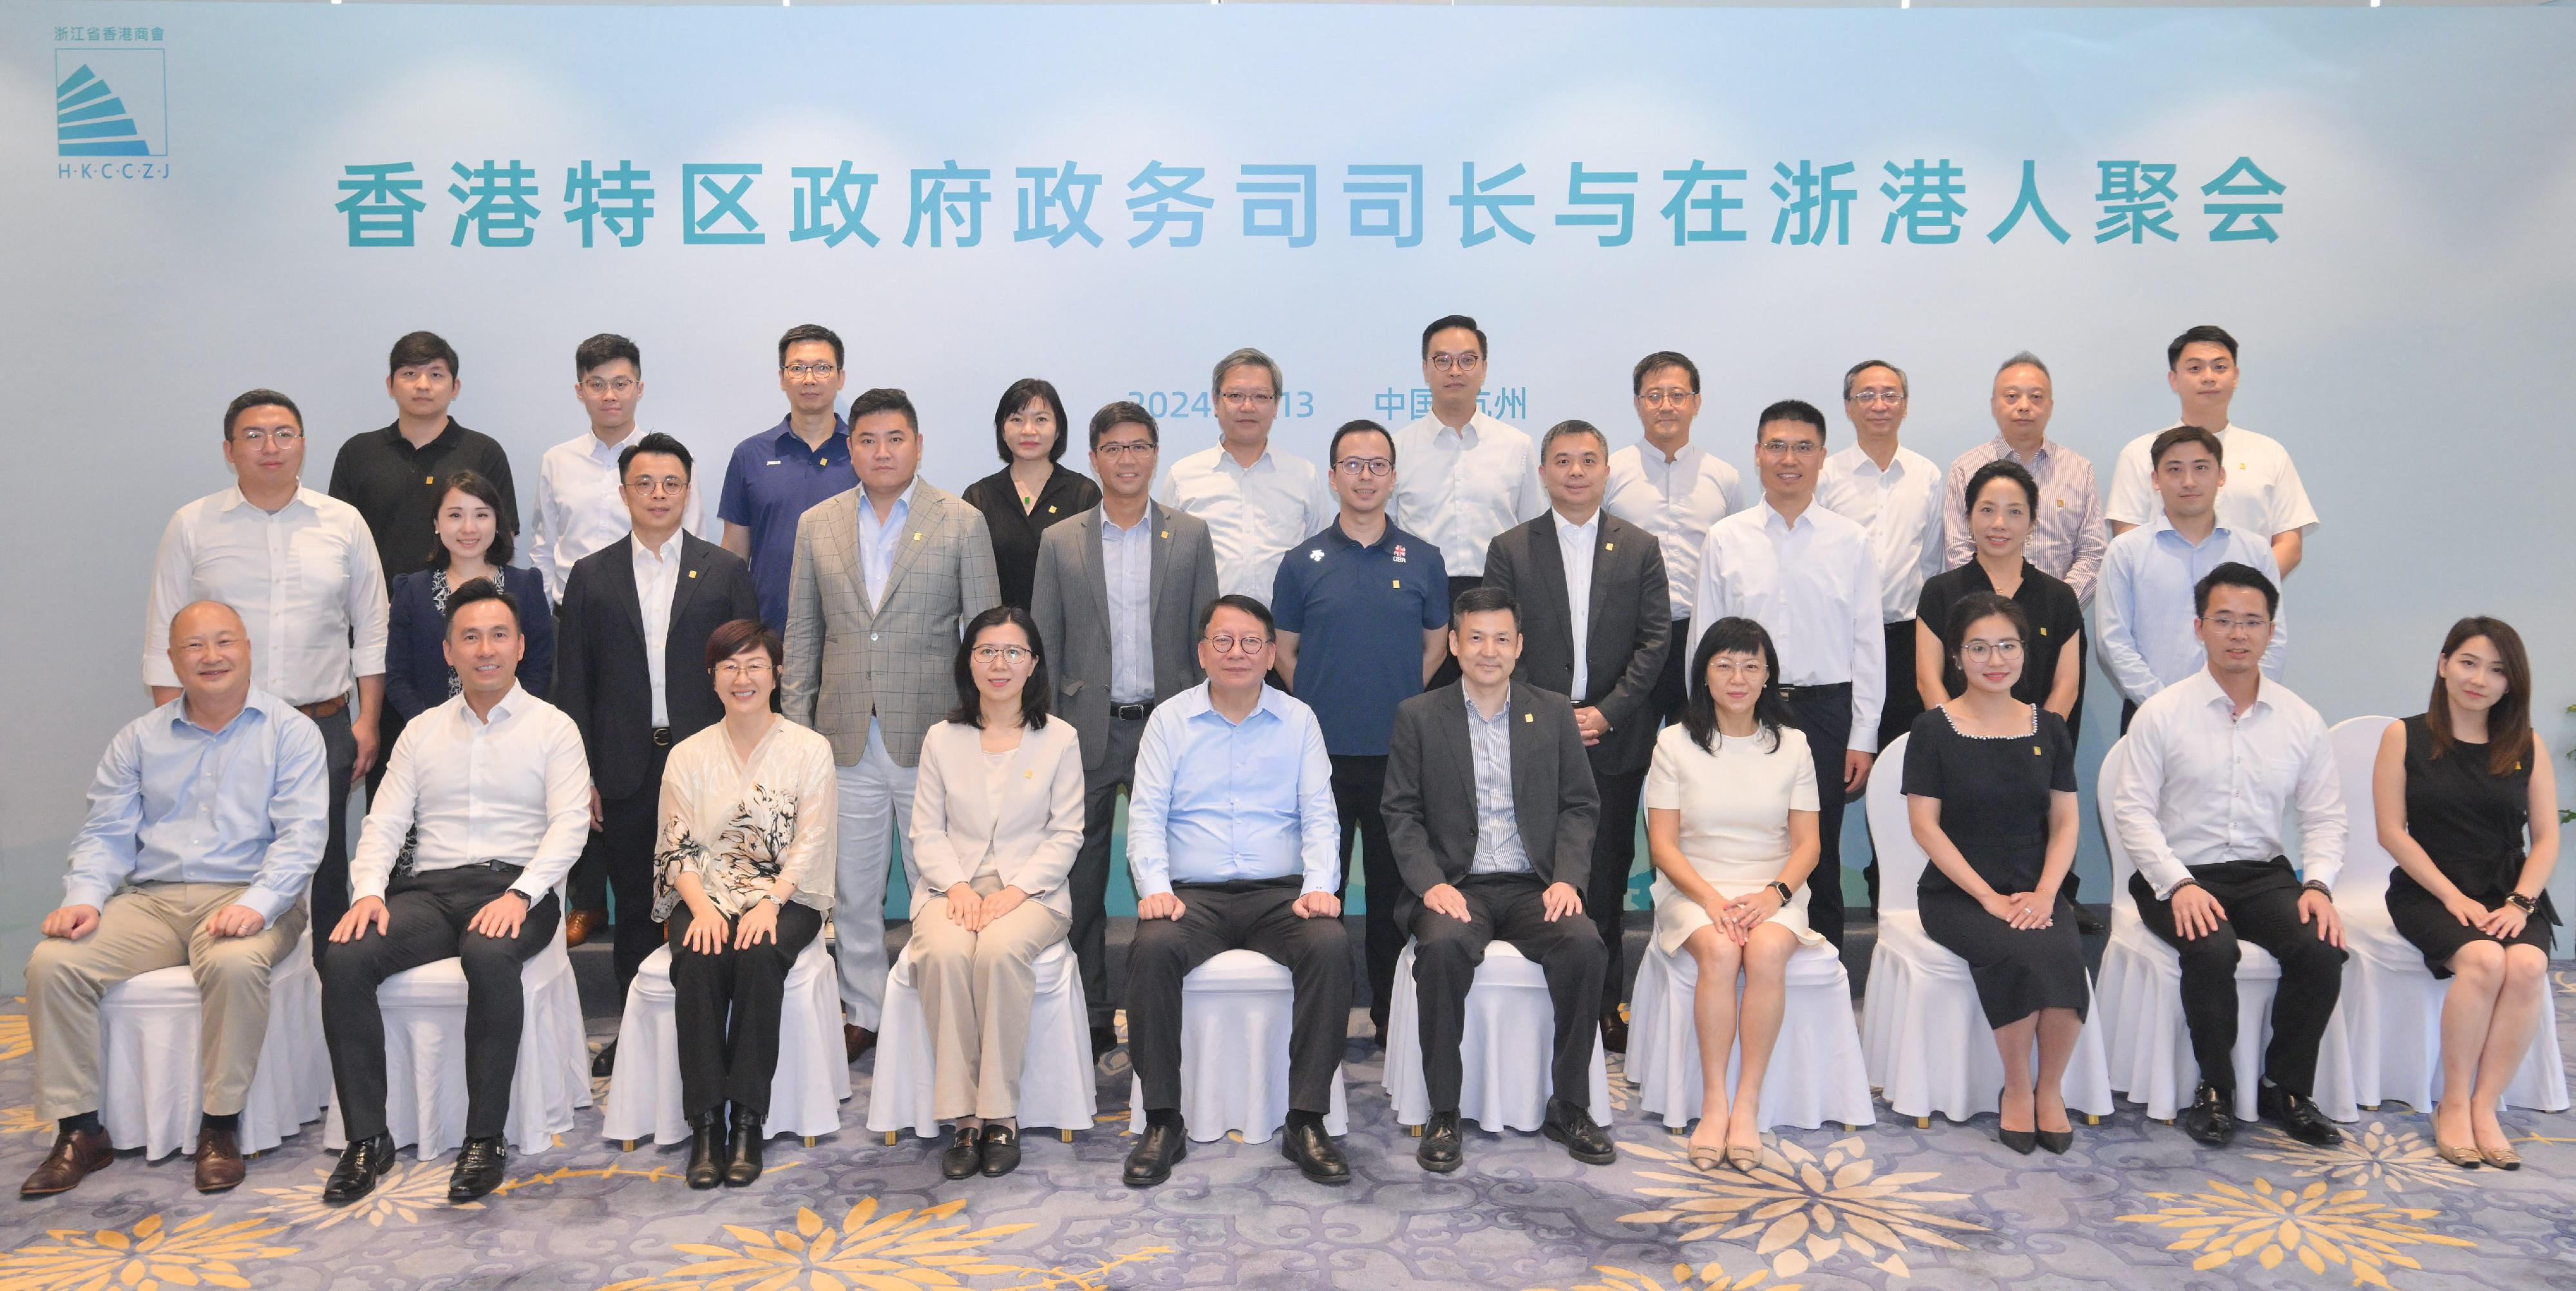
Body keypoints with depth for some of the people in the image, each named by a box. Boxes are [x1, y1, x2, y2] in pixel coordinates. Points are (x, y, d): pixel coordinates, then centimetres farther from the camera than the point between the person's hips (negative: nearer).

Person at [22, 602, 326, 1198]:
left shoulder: (289, 733, 4)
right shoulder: (139, 740, 16)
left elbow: (300, 835, -6)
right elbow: (106, 832, 12)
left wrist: (258, 903, -22)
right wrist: (85, 897, -9)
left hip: (244, 898, -4)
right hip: (150, 901, 4)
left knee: (235, 963, -36)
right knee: (52, 963, -20)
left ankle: (220, 1125, -20)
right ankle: (80, 1130, -9)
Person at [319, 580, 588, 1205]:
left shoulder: (552, 727, 8)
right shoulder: (422, 732, 20)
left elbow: (569, 825, -3)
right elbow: (384, 824, 13)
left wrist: (520, 895, -20)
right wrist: (369, 891, -8)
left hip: (515, 889, -4)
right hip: (429, 890, 4)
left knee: (489, 956, -37)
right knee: (345, 959, -25)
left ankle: (485, 1139, -27)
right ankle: (367, 1138, -17)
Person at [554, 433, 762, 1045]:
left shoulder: (725, 571, 6)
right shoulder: (591, 576, 9)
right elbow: (573, 684, 7)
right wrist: (581, 775, 1)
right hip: (625, 770, 1)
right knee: (634, 907, 9)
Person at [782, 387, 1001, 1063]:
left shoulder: (963, 524, 1)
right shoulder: (816, 525, 10)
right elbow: (802, 636, 12)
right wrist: (795, 726, 7)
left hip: (932, 734, -3)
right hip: (847, 739, 3)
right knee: (851, 890, 10)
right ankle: (863, 1012, 24)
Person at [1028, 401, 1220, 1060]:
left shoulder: (1191, 535, 5)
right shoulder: (1061, 542, 6)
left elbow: (1206, 636, 5)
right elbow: (1043, 645, 6)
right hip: (1089, 731, 1)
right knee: (1082, 881, 6)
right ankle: (1091, 1014, 16)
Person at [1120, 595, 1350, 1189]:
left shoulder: (1298, 720, 12)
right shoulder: (1170, 719, 10)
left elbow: (1318, 813, 5)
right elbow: (1145, 813, 3)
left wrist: (1319, 886, -12)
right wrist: (1154, 887, -14)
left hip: (1280, 894, 1)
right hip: (1193, 895, 0)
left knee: (1331, 946, -30)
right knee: (1152, 950, -32)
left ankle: (1306, 1123, -21)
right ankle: (1163, 1123, -20)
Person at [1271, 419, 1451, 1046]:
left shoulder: (1424, 560, 5)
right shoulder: (1304, 562, 2)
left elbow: (1436, 646, 13)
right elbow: (1285, 651, 9)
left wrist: (1401, 701, 6)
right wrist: (1319, 704, 4)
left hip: (1399, 751, 1)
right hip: (1322, 751, 0)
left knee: (1394, 886, 8)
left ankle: (1391, 1012, 19)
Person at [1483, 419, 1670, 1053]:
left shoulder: (1640, 548, 8)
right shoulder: (1509, 549, 5)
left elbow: (1655, 639, 3)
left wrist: (1606, 712, -8)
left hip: (1615, 739, 1)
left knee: (1608, 873, 5)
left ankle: (1604, 1005, 15)